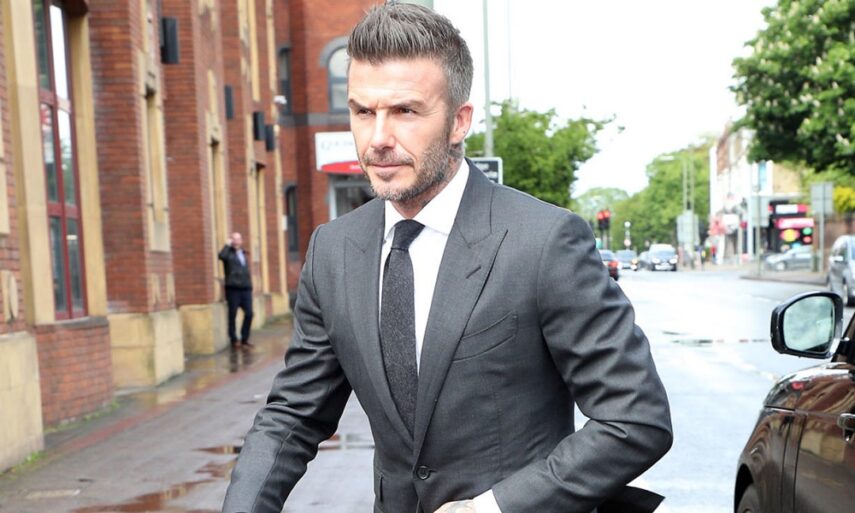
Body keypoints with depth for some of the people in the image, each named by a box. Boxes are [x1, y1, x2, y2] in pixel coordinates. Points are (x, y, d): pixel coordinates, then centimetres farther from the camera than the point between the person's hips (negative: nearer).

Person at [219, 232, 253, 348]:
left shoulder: (243, 254, 20)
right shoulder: (229, 253, 0)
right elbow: (221, 256, -24)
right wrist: (228, 244, -12)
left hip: (246, 288, 6)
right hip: (233, 288, -6)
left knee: (249, 313, 2)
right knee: (232, 315, 0)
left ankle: (244, 338, 14)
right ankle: (234, 339, 9)